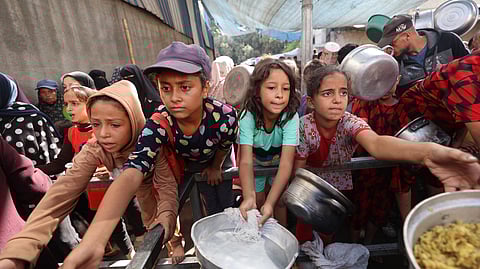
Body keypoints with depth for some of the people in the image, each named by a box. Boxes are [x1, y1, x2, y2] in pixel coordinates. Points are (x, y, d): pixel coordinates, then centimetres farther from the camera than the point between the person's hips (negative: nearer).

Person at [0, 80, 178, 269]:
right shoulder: (94, 150, -26)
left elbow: (167, 186, -39)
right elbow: (63, 193, -37)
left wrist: (165, 222, -59)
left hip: (156, 183, -2)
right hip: (127, 186, 2)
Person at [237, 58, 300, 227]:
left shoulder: (291, 116, -33)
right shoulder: (248, 116, -33)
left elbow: (286, 163, -38)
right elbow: (246, 161, -39)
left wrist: (270, 202, -48)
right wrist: (249, 197, -55)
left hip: (278, 161, 0)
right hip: (256, 162, 0)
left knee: (279, 201, -3)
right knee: (257, 202, 0)